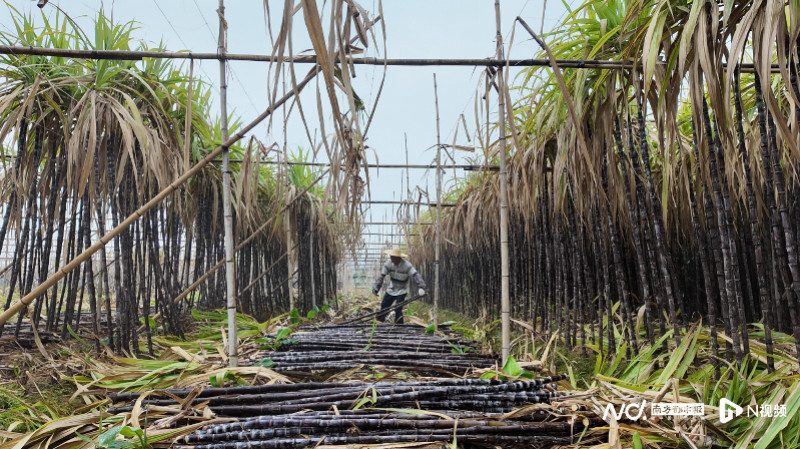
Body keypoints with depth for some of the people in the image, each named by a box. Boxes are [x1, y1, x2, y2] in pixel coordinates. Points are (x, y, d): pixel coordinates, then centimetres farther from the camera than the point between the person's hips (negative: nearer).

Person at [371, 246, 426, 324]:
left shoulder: (407, 265, -25)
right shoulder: (388, 263, -13)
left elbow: (416, 275, -33)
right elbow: (381, 276, -15)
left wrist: (421, 287, -46)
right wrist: (375, 288, -23)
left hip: (402, 291, -4)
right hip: (391, 289, 4)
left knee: (398, 309, -16)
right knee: (384, 306, 10)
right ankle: (379, 322, 30)